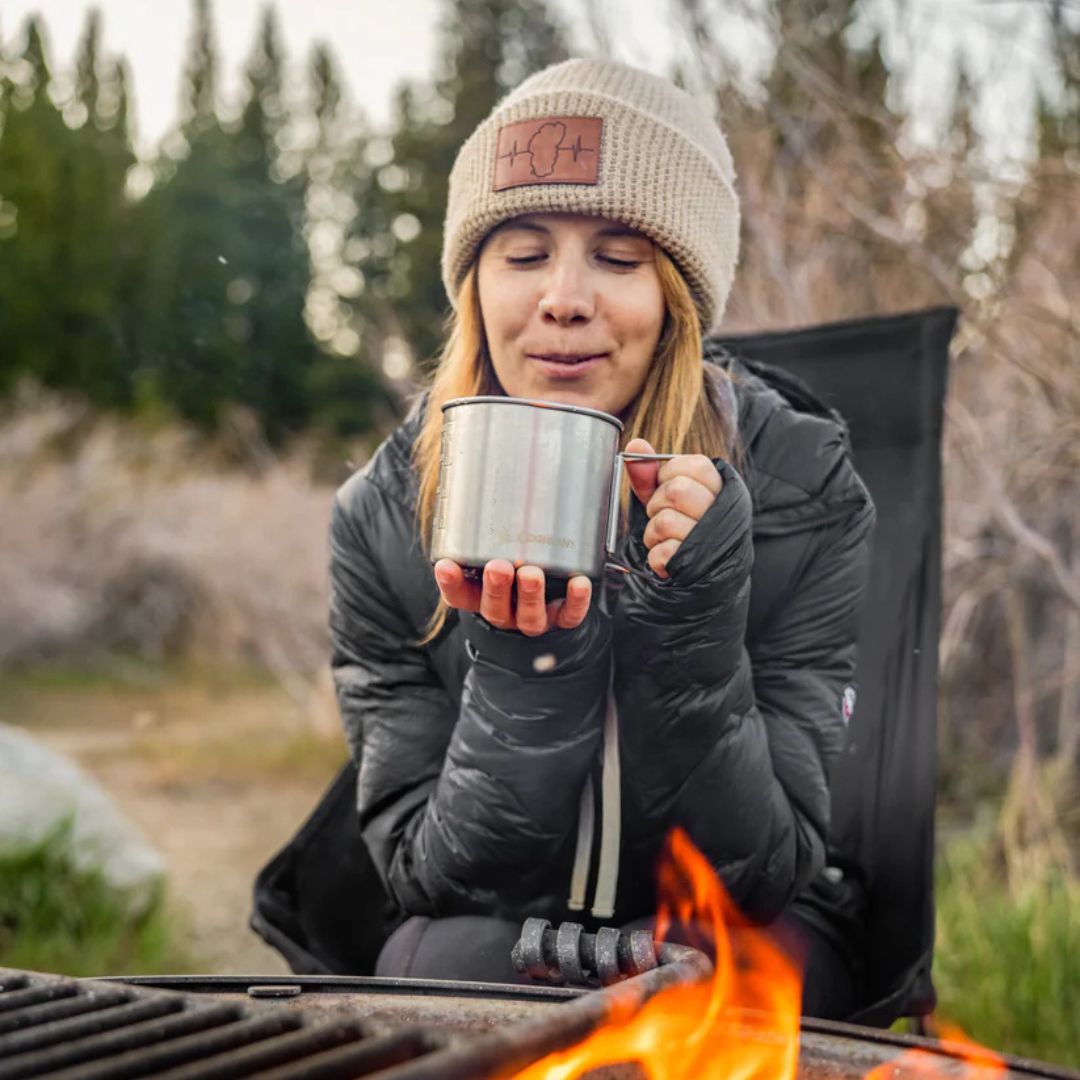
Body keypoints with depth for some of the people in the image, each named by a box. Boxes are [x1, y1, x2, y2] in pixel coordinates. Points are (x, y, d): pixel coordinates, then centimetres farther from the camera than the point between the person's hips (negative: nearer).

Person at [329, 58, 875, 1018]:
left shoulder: (803, 489, -16)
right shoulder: (383, 516, -13)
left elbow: (764, 871, -16)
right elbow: (427, 874, -12)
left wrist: (696, 635, -32)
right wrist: (525, 674, -29)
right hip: (496, 938, 0)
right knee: (448, 961, -32)